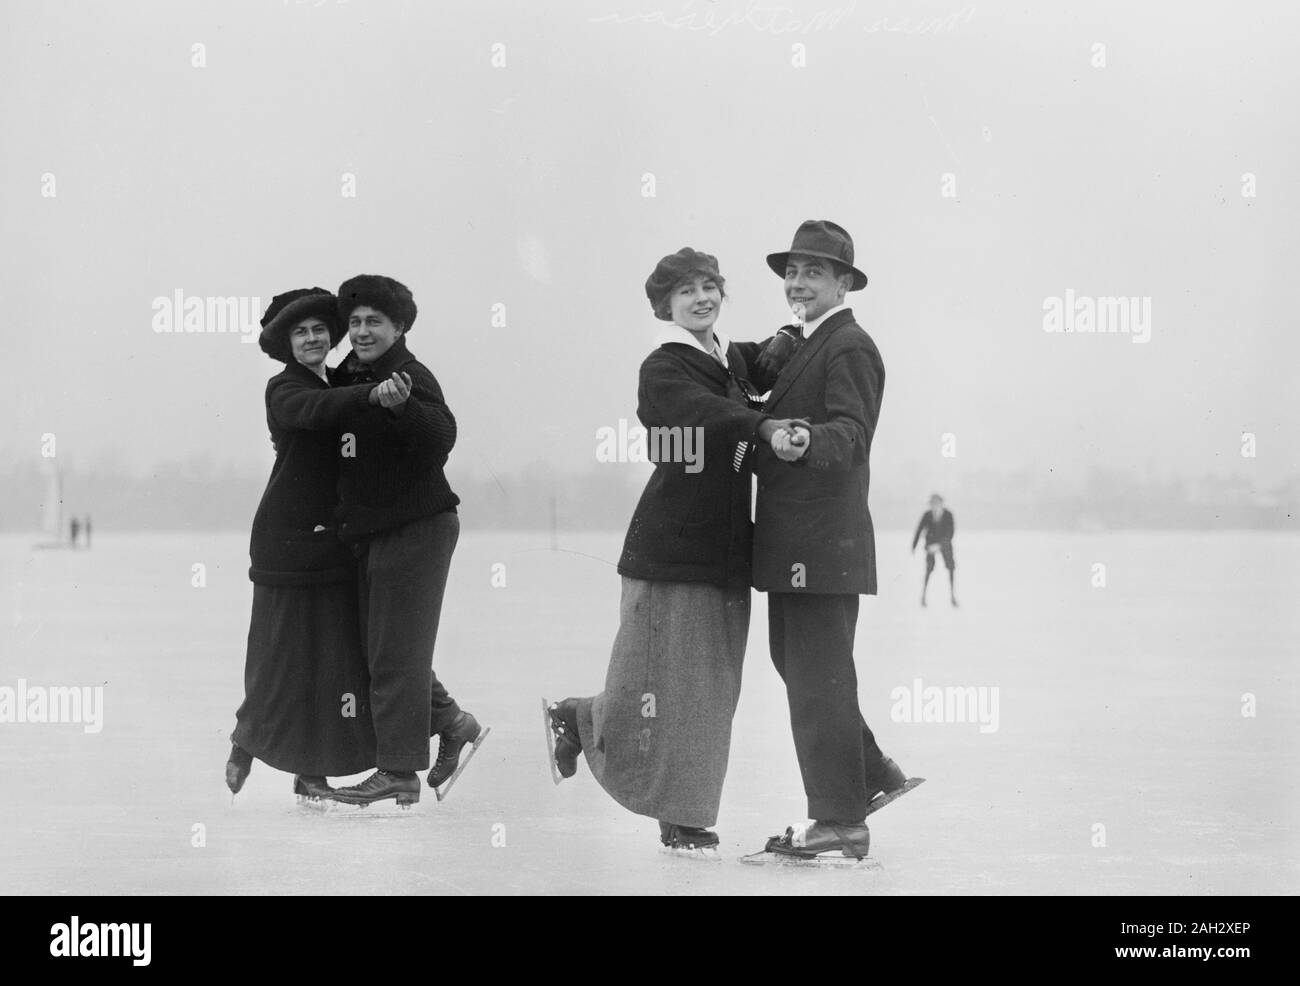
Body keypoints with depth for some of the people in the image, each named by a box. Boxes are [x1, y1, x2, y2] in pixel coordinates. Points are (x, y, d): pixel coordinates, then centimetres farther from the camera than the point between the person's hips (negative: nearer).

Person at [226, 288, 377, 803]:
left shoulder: (339, 383, 16)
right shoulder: (283, 388, -5)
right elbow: (315, 411, -29)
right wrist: (373, 393, -42)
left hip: (334, 538, 6)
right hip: (288, 534, -6)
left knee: (334, 649, 0)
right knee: (284, 649, -1)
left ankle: (310, 771, 5)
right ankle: (247, 738, 25)